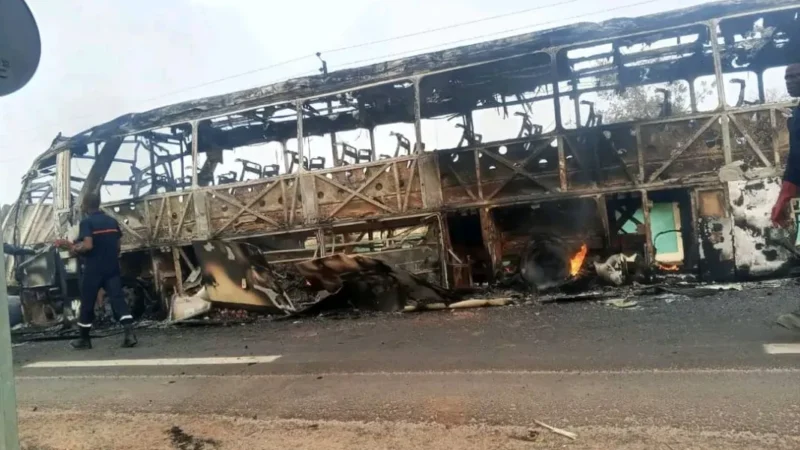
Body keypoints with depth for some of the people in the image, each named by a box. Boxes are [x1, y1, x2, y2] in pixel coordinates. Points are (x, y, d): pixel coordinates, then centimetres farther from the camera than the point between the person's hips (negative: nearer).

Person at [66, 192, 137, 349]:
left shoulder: (86, 222, -9)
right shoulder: (112, 221, 10)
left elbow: (88, 245, -20)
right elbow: (119, 244, 12)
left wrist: (75, 249, -1)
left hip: (93, 269, -5)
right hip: (112, 267, 5)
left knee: (87, 304, 9)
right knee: (118, 299, -2)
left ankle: (84, 339, 21)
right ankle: (130, 333, -16)